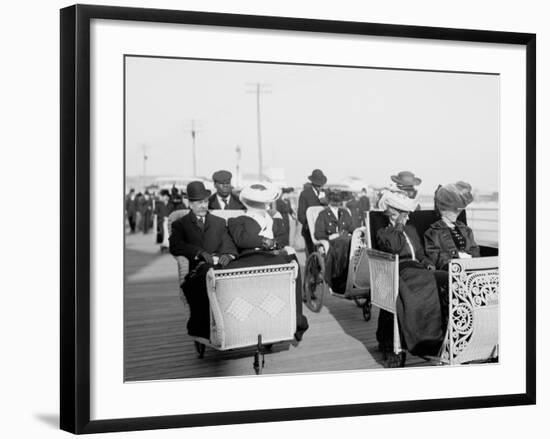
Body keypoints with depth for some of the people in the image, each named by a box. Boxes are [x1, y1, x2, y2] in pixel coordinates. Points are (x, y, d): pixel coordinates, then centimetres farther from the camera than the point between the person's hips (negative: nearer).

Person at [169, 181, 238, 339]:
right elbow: (175, 247, -1)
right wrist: (199, 253, -15)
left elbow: (228, 243, 14)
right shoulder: (180, 224, 17)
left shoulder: (219, 223, 28)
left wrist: (228, 255, -11)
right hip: (195, 271, -2)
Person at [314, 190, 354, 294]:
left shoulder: (345, 213, 27)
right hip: (330, 243, -4)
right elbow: (318, 234, 3)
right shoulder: (323, 214, 13)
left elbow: (352, 229, 20)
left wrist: (348, 235, -3)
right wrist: (331, 236, -13)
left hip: (347, 242, 4)